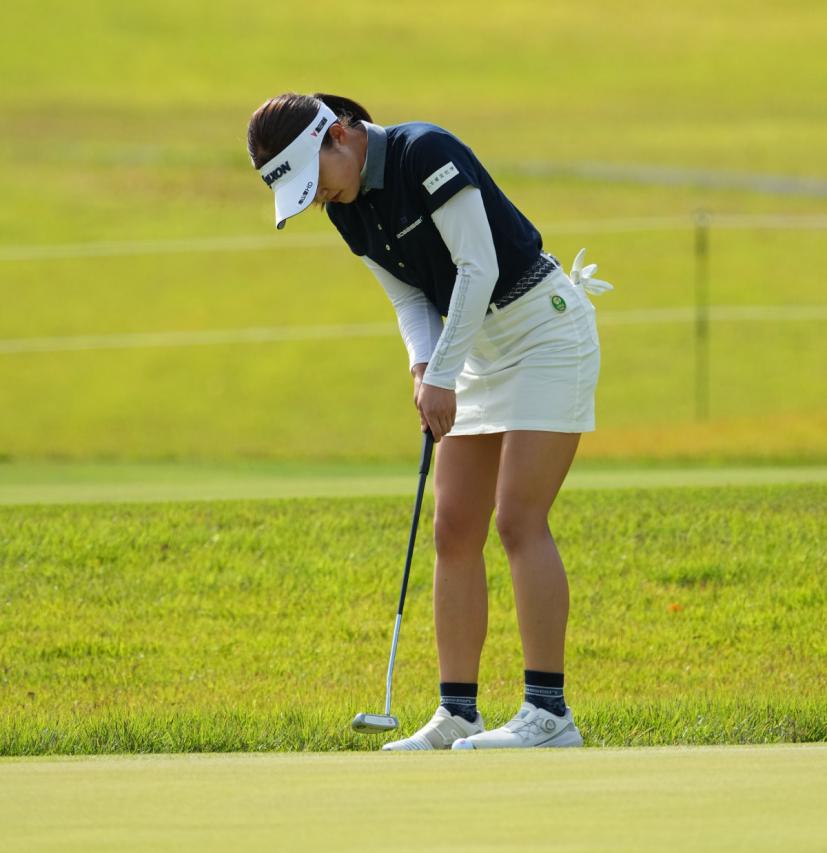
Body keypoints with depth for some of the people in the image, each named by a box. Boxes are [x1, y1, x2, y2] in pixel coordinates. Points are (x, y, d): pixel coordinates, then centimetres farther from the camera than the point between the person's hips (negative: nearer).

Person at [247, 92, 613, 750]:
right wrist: (424, 367, -11)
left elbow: (478, 266, -23)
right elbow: (411, 298, 8)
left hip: (545, 326, -8)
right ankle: (458, 714, 5)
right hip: (481, 346, 8)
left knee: (520, 520, -15)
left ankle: (550, 714, -16)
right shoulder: (348, 207, 3)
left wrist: (443, 374, -22)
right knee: (454, 530, 2)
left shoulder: (425, 153, -21)